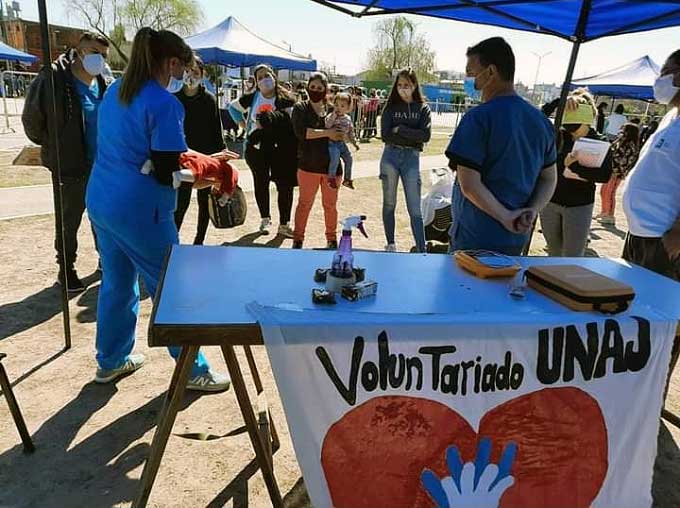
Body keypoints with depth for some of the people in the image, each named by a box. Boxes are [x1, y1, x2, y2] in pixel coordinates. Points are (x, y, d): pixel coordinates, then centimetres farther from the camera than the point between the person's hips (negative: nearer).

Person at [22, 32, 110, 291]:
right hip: (69, 167, -5)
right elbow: (31, 119, -7)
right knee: (69, 221, 8)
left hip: (100, 165, 5)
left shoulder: (102, 84, 1)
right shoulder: (53, 80, -15)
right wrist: (52, 146, 2)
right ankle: (66, 269, 24)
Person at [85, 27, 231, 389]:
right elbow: (168, 174, -19)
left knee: (116, 283, 20)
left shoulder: (114, 92, 11)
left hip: (100, 201, 9)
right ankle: (194, 371, 17)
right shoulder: (164, 103, -16)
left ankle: (111, 361, 35)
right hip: (139, 210, -9)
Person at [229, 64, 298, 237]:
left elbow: (289, 121, -12)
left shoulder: (286, 99, -3)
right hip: (256, 146, 2)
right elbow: (233, 107, 18)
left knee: (285, 185, -3)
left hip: (280, 148, -2)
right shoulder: (252, 97, 4)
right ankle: (265, 219, 29)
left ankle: (284, 224, 7)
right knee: (261, 183, 12)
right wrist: (244, 125, 8)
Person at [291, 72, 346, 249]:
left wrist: (340, 135, -8)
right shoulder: (300, 108, 1)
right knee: (304, 203, 4)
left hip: (332, 165, 2)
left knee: (330, 204, 12)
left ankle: (332, 238, 25)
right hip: (308, 165, -2)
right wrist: (327, 132, -20)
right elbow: (301, 131, -15)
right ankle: (298, 238, 13)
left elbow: (343, 132, 15)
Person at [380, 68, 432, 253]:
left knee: (415, 209, -4)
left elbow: (426, 135, -10)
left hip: (412, 158, -1)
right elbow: (385, 135, -7)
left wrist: (400, 129, -11)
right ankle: (390, 244, 21)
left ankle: (422, 250, -3)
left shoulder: (423, 108, 5)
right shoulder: (391, 107, 5)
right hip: (390, 156, 1)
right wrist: (411, 135, -6)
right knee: (389, 204, 9)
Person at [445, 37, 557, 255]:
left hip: (475, 240, -7)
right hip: (517, 239, 7)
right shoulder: (541, 120, 7)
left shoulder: (478, 118, -16)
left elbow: (469, 185, -21)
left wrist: (506, 217, -14)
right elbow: (549, 178, 10)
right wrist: (532, 211, -4)